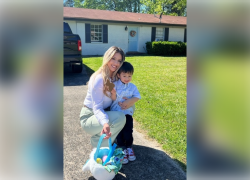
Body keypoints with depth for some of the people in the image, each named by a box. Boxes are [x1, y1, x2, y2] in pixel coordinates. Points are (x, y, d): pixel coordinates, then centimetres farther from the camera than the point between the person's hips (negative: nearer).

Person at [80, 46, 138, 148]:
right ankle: (97, 141, -4)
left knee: (129, 107, -2)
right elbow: (97, 108, -27)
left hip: (105, 112, 8)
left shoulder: (116, 77, -3)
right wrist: (105, 123, -46)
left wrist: (132, 100, -21)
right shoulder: (98, 79, -25)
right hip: (89, 118, -8)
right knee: (120, 118, -29)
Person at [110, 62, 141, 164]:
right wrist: (113, 93, -27)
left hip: (127, 113, 2)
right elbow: (113, 99, -7)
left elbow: (137, 97, -4)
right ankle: (122, 149, 13)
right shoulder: (115, 85, -2)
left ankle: (129, 147, 20)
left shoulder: (132, 86, 6)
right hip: (116, 112, -1)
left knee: (128, 131, -2)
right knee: (119, 131, -2)